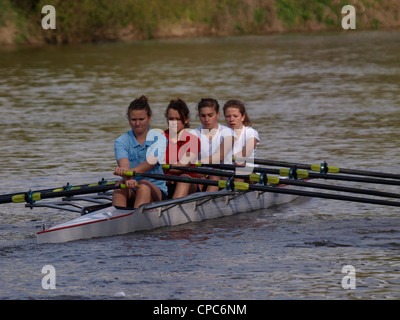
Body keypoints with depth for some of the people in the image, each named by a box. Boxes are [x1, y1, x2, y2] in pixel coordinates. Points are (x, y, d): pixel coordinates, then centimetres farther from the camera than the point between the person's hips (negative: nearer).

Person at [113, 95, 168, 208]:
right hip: (131, 194, 1)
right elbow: (124, 164, -17)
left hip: (156, 192, -1)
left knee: (144, 185, -33)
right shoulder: (121, 142, 3)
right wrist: (127, 179, -43)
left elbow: (150, 162, -21)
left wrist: (130, 171, -42)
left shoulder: (159, 138, -1)